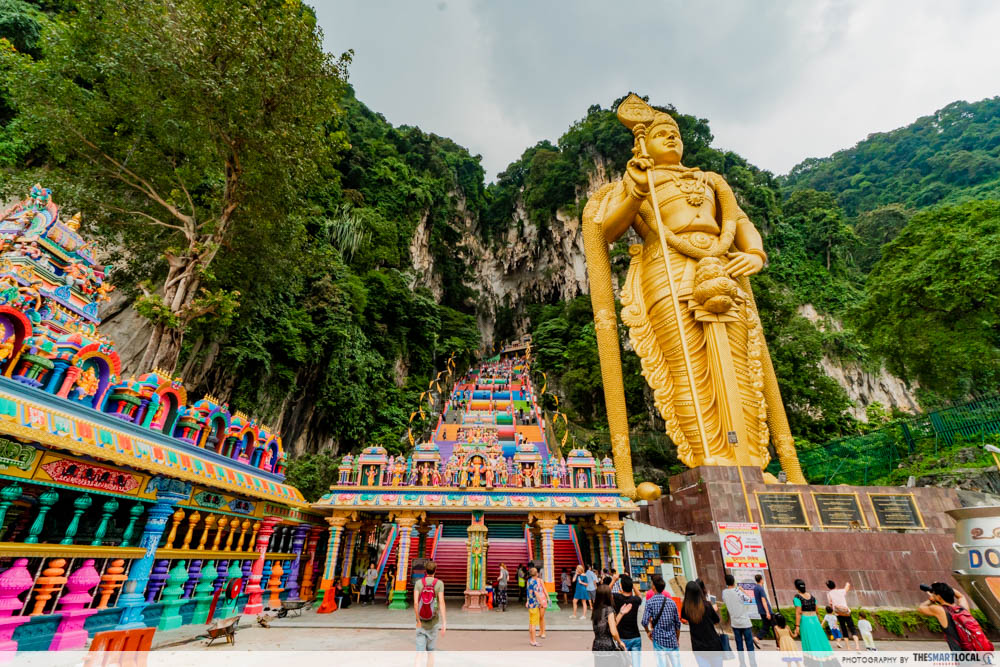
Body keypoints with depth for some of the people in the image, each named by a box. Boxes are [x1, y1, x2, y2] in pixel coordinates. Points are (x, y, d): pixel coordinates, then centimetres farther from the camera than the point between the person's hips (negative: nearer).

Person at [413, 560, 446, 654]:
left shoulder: (418, 583, -6)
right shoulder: (439, 583, -8)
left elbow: (415, 602, -12)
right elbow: (441, 602, -15)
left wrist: (418, 620, -4)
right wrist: (444, 623, -15)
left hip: (421, 620, 0)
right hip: (434, 621, 0)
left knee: (420, 646, 0)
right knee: (431, 647, 18)